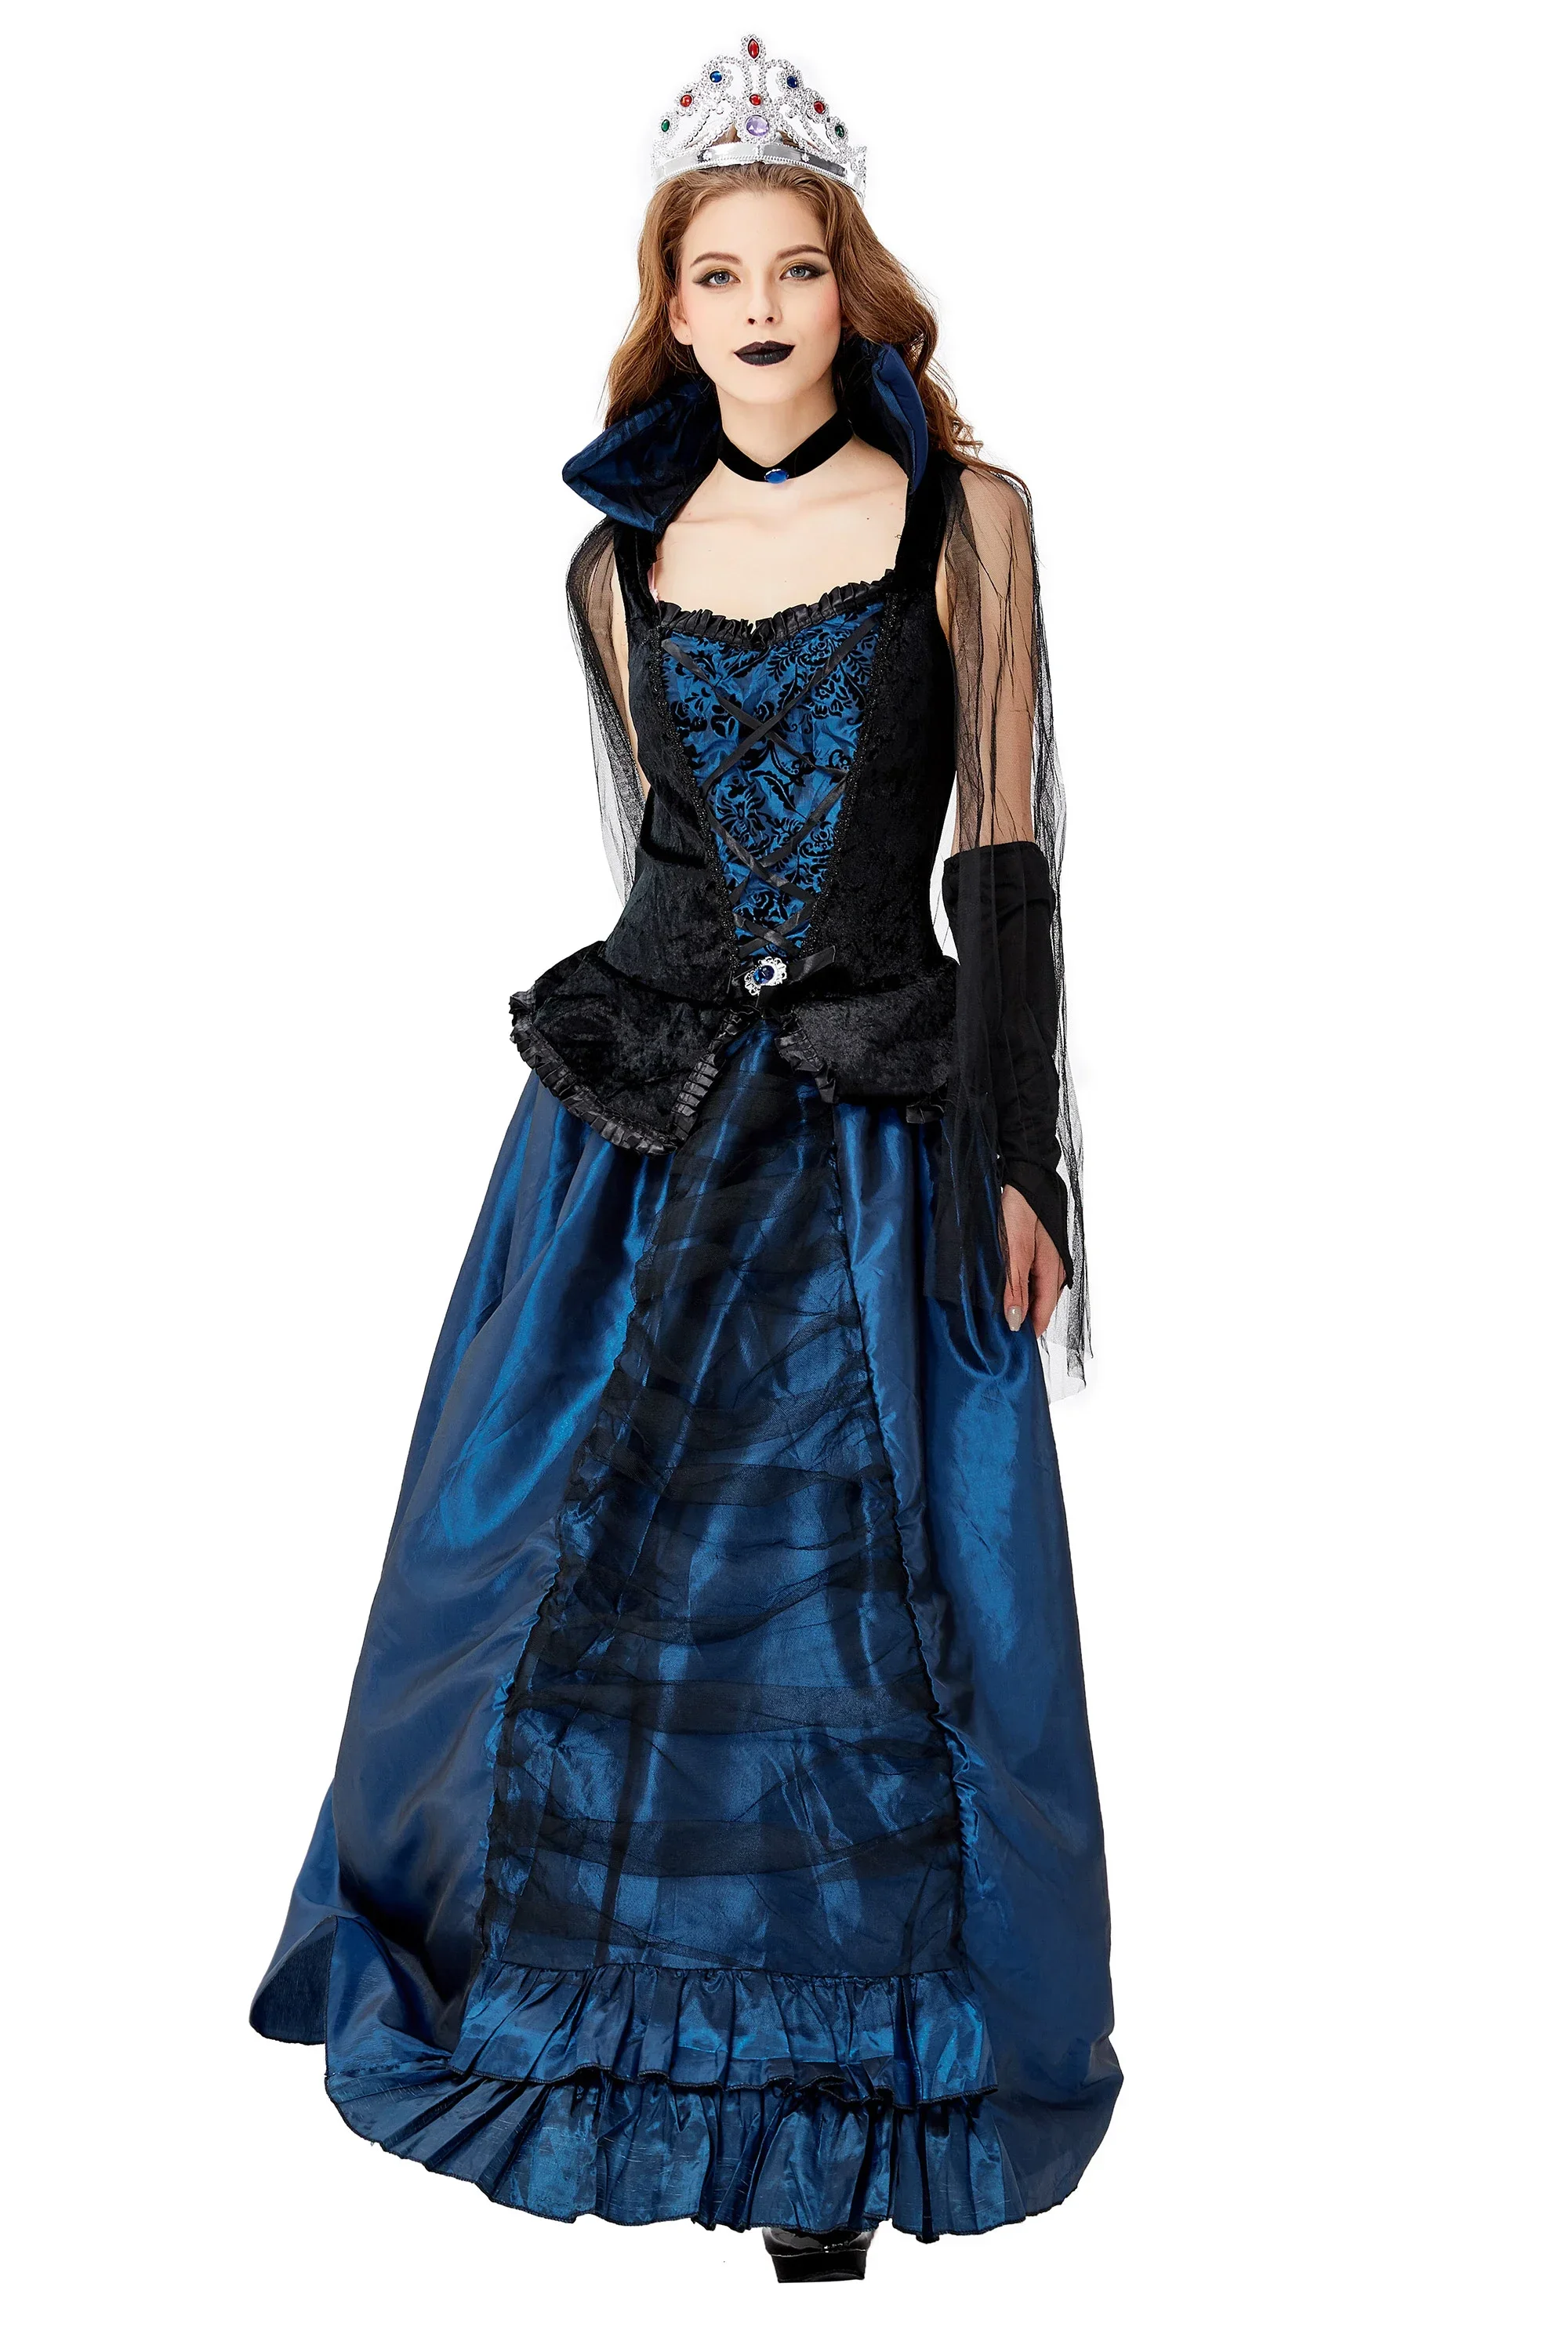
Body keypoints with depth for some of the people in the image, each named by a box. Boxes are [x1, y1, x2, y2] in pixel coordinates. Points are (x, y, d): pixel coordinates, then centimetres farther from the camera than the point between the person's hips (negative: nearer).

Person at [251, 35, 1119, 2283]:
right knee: (573, 1564, 9)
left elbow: (1001, 846, -3)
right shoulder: (623, 557, 8)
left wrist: (1012, 1154, -7)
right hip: (633, 1123, 3)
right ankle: (549, 2004, 30)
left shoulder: (963, 512, 0)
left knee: (859, 1599, 2)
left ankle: (831, 2094, 16)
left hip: (880, 1141, -3)